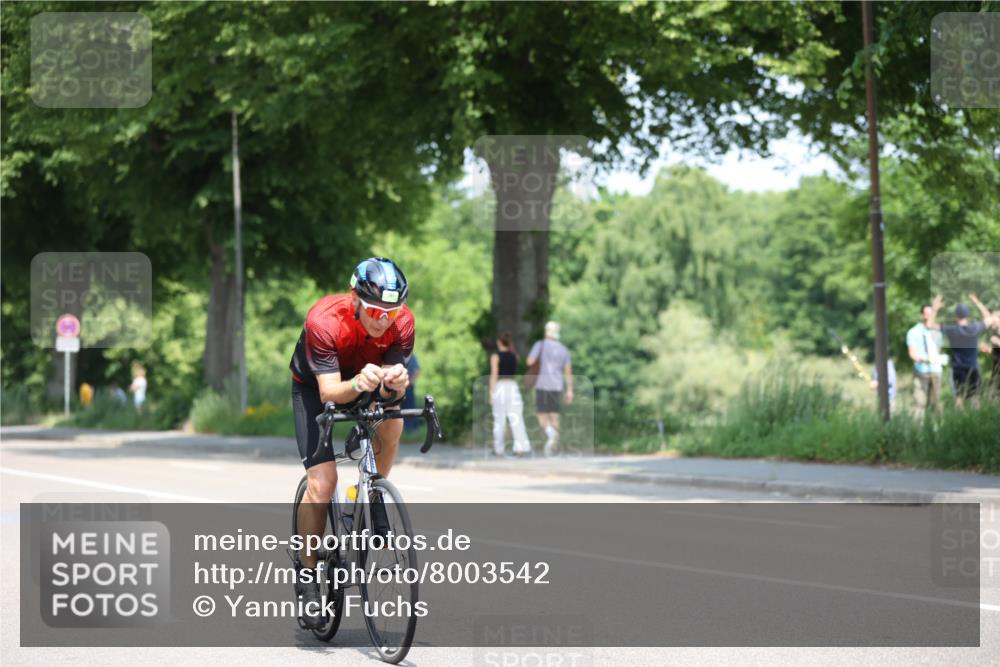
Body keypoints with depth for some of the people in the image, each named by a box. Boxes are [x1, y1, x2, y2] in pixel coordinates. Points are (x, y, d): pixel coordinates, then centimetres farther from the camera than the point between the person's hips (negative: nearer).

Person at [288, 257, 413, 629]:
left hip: (366, 384, 3)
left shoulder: (403, 323, -27)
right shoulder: (324, 320, -36)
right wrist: (357, 384, -59)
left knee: (392, 421, -30)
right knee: (322, 482, -15)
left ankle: (373, 498, -3)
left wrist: (394, 384, -51)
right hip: (314, 386, -3)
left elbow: (393, 392, -27)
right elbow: (329, 392, -38)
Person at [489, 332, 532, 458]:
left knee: (499, 420, 6)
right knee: (516, 419, -4)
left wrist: (491, 393, -8)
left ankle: (498, 449, 11)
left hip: (500, 387, -3)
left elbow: (494, 375, -9)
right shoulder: (514, 356, 9)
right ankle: (521, 447, -17)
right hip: (513, 386, 3)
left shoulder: (496, 356, -3)